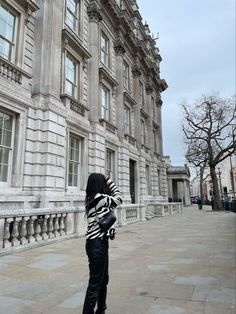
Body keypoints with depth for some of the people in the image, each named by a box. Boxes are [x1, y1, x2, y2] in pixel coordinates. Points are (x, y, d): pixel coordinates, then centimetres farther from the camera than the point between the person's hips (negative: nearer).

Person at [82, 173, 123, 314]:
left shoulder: (94, 198, 9)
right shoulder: (98, 198, -19)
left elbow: (113, 198, 19)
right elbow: (119, 199, -6)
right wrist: (108, 180, -3)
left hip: (100, 242, 10)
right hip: (97, 244, -10)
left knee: (103, 279, 22)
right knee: (95, 283, 1)